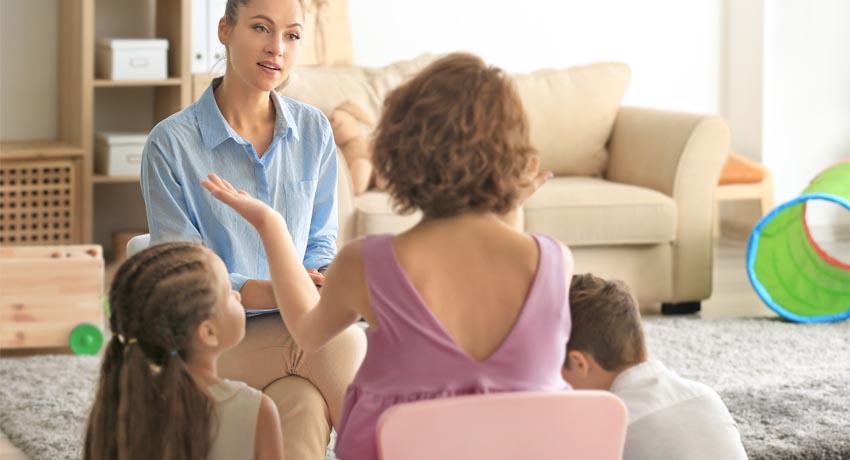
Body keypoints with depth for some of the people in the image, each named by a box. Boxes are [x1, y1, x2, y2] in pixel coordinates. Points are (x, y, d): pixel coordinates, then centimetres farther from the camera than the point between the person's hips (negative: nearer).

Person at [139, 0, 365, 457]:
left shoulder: (313, 131, 7)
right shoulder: (170, 143, -7)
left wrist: (316, 289, -12)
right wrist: (268, 292, -26)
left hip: (297, 333, 4)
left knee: (304, 406, -32)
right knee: (340, 343, -31)